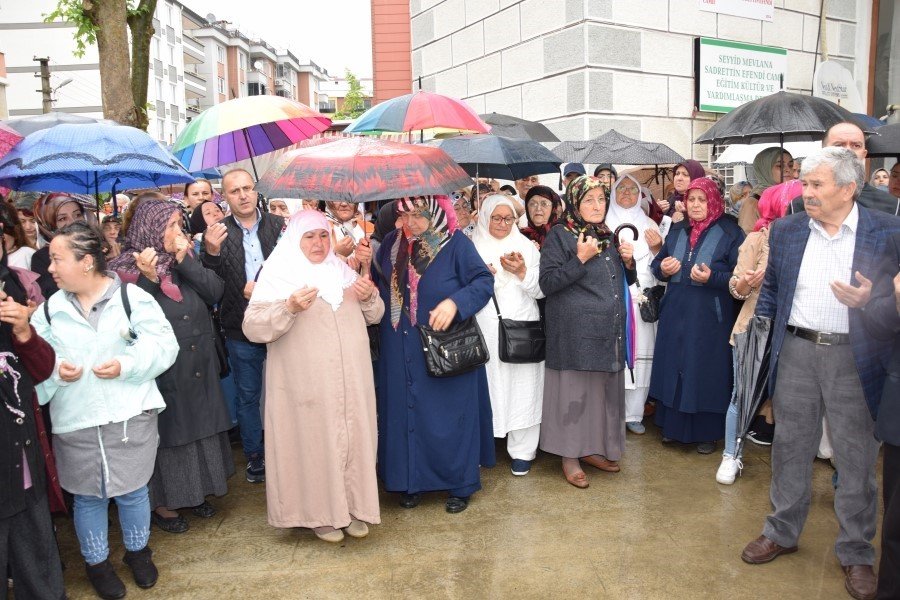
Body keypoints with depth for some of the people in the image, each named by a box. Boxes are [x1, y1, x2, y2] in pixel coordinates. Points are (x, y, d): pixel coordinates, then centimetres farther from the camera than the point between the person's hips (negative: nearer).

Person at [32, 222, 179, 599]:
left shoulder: (132, 297, -6)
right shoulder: (50, 310, 3)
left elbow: (163, 345, -7)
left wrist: (127, 364, -20)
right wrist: (54, 371, -15)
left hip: (130, 415, -2)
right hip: (75, 422, 2)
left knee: (132, 491, 11)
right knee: (87, 496, 13)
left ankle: (138, 551, 36)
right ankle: (96, 562, 35)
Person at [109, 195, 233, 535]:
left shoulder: (187, 259, 6)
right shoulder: (127, 269, -8)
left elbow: (215, 292, -7)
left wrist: (185, 261, -15)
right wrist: (147, 278, -27)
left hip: (199, 367, 5)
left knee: (199, 428, 15)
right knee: (168, 433, 6)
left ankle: (195, 491, 33)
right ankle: (162, 502, 24)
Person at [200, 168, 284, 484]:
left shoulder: (278, 225, -1)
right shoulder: (217, 232, -3)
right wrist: (210, 253, -26)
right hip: (241, 330, 0)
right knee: (247, 396, 14)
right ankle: (254, 456, 30)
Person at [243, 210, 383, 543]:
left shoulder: (342, 271, 12)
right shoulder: (278, 276, -3)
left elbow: (373, 316, 16)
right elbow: (252, 328, -11)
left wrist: (369, 297, -6)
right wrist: (290, 307, -26)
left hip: (350, 381, 5)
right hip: (306, 385, -4)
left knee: (353, 438, 9)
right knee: (314, 442, 1)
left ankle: (352, 505, 26)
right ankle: (320, 512, 20)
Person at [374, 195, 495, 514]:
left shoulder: (455, 243, -9)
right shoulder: (391, 243, 6)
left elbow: (484, 280, -11)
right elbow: (377, 284, 13)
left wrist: (455, 302, -25)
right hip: (401, 351, 5)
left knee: (450, 413, 4)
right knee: (405, 412, 10)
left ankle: (460, 484, 20)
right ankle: (411, 480, 25)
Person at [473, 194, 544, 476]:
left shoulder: (526, 246, 11)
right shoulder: (473, 247, 8)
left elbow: (541, 290, 6)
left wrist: (522, 272, -9)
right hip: (485, 330, 0)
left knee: (522, 387, 1)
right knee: (486, 386, 2)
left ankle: (522, 451, 12)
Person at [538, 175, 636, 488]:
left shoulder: (607, 236, 14)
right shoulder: (559, 235, -6)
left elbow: (625, 281, 22)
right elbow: (547, 283, -13)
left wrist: (628, 261, 2)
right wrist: (580, 259, -20)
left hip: (609, 330, 7)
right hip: (575, 330, -6)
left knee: (603, 388, 11)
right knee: (574, 390, 0)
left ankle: (593, 448, 27)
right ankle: (570, 456, 13)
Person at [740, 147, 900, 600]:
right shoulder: (786, 230, 5)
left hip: (854, 357, -2)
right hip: (794, 351, 3)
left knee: (856, 457, 8)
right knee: (790, 448, 13)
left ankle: (856, 553, 25)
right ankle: (782, 532, 31)